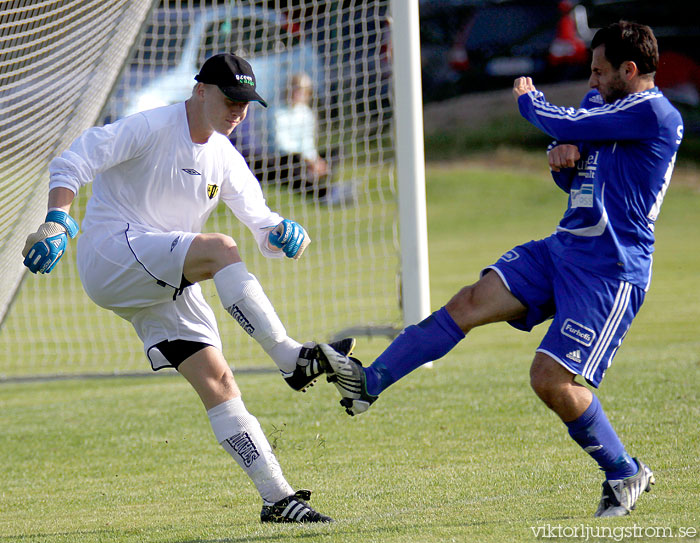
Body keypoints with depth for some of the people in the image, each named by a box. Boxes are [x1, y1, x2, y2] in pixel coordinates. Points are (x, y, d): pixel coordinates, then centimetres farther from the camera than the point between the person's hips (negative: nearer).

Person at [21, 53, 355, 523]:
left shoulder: (225, 158, 13)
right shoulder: (152, 128, -8)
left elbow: (264, 228, 13)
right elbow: (73, 163, -16)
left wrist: (285, 234, -11)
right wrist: (58, 220, -32)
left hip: (166, 283, 7)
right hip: (111, 257, -7)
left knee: (216, 379, -5)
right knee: (219, 249, -30)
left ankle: (278, 497, -6)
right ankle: (291, 360, -33)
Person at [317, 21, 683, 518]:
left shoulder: (653, 113, -17)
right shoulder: (615, 110, 15)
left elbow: (567, 125, -15)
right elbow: (573, 177, 26)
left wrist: (530, 99, 6)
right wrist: (563, 159, 1)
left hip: (609, 272, -9)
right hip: (563, 250, 9)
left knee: (552, 380, -14)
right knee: (471, 303, -3)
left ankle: (626, 474, 6)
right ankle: (368, 384, -3)